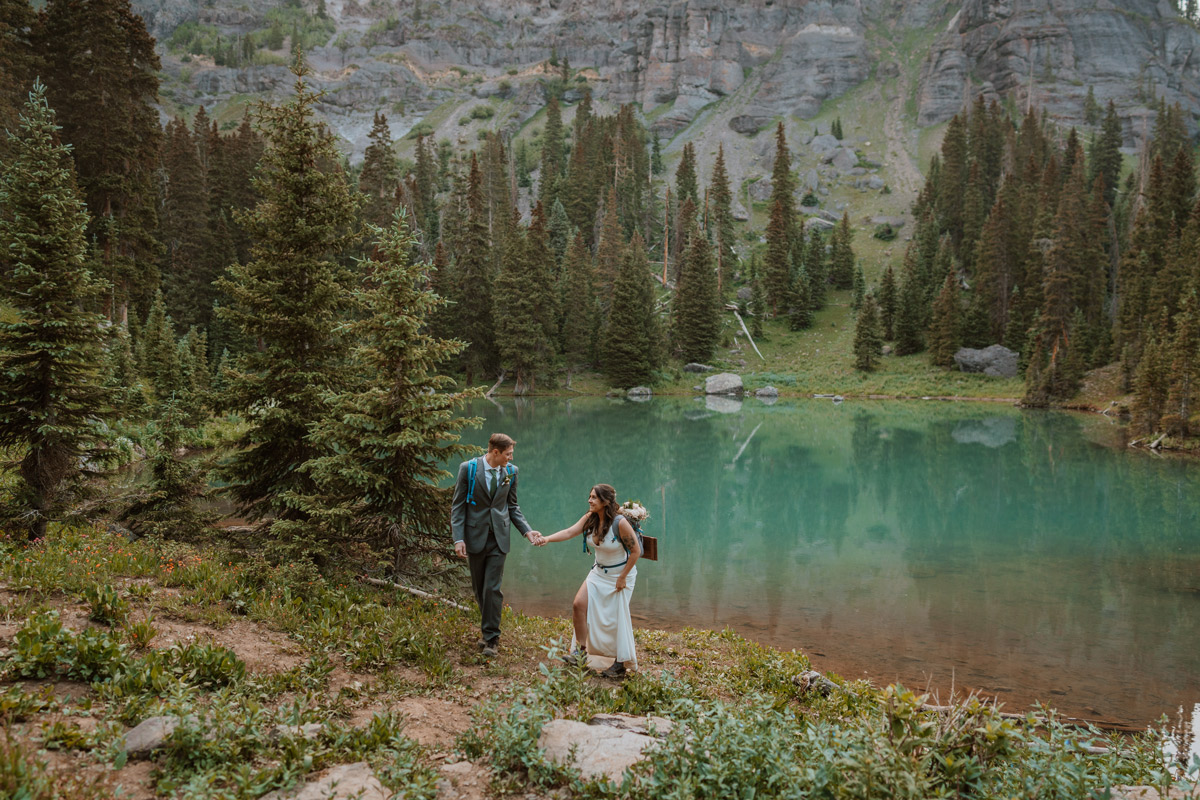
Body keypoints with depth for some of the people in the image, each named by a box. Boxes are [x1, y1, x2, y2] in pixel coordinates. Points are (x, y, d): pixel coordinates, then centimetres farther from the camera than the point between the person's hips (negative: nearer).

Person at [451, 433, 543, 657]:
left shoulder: (511, 472, 1)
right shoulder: (468, 468, -7)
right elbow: (458, 506, -5)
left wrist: (527, 531, -1)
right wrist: (458, 539, -13)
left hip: (499, 538, 1)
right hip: (475, 536, -1)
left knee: (492, 588, -5)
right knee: (479, 588, 11)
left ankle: (491, 637, 3)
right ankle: (489, 626, 31)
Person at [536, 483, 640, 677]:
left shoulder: (620, 523, -26)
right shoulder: (590, 519, -7)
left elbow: (636, 551, -20)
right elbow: (570, 532, -16)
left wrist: (622, 577, -15)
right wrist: (548, 538, -34)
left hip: (621, 574, -6)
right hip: (599, 572, 6)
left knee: (617, 618, -2)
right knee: (579, 605, -6)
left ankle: (621, 664, 14)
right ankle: (581, 652, 7)